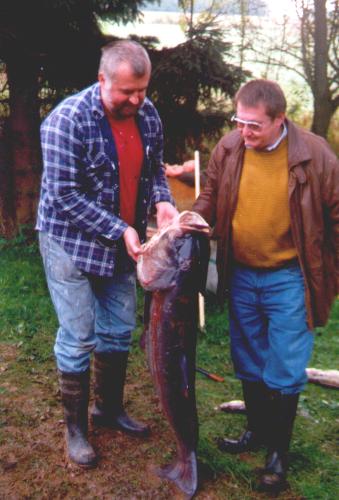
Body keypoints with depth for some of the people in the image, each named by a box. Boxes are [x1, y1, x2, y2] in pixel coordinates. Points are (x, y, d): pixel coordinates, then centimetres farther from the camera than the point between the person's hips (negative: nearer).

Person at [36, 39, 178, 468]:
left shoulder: (147, 114, -3)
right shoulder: (67, 121, -22)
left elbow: (154, 168, 10)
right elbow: (65, 197, -23)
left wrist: (162, 202, -11)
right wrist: (121, 231, -26)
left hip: (121, 242, 6)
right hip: (71, 242, -6)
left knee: (119, 331, 15)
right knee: (78, 338, 1)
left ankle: (109, 407, 36)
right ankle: (75, 427, 21)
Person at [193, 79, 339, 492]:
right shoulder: (227, 149, -5)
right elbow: (210, 196, 10)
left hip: (288, 278, -4)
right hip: (240, 275, 4)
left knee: (284, 370, 4)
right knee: (248, 364, 18)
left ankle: (279, 452, 24)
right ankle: (257, 431, 40)